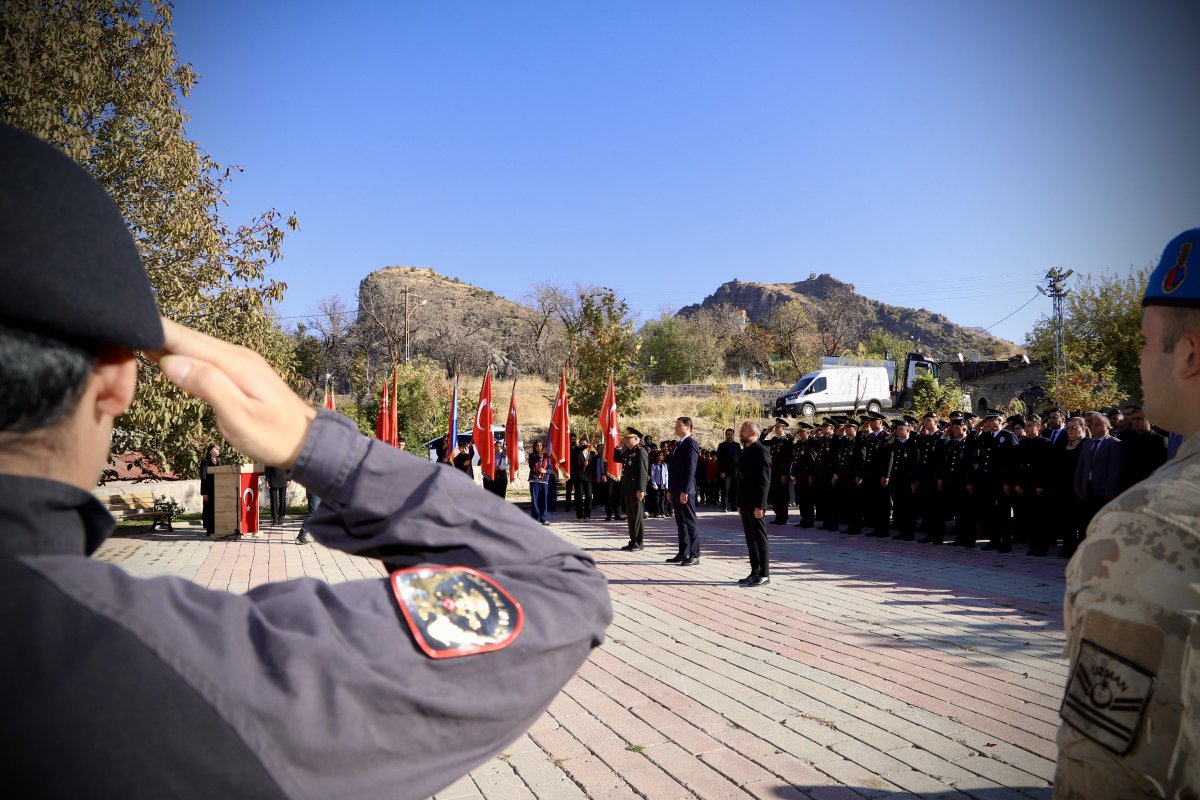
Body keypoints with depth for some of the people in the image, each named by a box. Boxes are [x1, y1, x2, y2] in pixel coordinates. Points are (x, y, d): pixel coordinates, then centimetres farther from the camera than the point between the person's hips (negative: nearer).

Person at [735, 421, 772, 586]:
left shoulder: (761, 451, -13)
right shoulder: (745, 451, 15)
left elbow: (765, 480, -17)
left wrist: (759, 506, -20)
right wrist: (740, 504, 16)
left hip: (755, 505, -9)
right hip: (745, 504, 9)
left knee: (760, 540, -2)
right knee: (751, 540, 12)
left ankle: (764, 575, 5)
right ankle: (755, 573, 18)